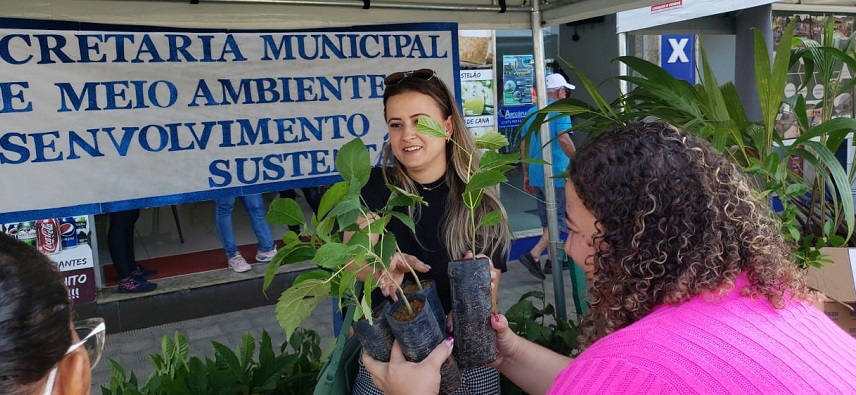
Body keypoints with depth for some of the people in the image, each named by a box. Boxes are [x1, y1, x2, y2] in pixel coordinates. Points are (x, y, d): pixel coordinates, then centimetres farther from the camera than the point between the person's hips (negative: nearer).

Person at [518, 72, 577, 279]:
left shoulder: (531, 112, 14)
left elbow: (523, 145, 15)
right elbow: (563, 139, -21)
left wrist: (526, 173, 20)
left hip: (536, 175, 8)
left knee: (547, 220, 17)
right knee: (560, 220, -2)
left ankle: (552, 260, 24)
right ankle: (533, 255, -15)